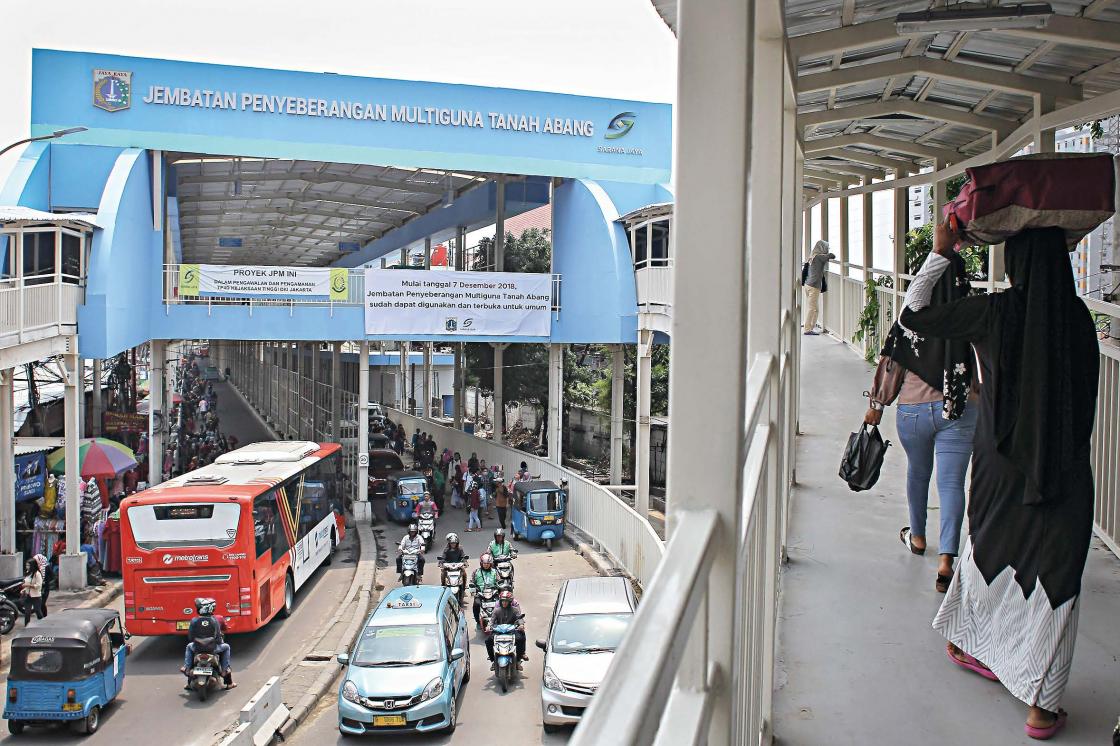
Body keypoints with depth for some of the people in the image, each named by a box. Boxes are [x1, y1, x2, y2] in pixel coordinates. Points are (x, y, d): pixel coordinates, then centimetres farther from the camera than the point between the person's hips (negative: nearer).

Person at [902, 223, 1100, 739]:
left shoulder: (995, 312, -11)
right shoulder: (1077, 315, -5)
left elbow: (913, 315, -2)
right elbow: (1086, 393, 4)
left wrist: (940, 252, 3)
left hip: (1001, 461, 0)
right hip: (1066, 469, 0)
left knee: (989, 547, 23)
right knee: (1053, 577, 5)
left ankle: (966, 642, 43)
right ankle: (1043, 703, 10)